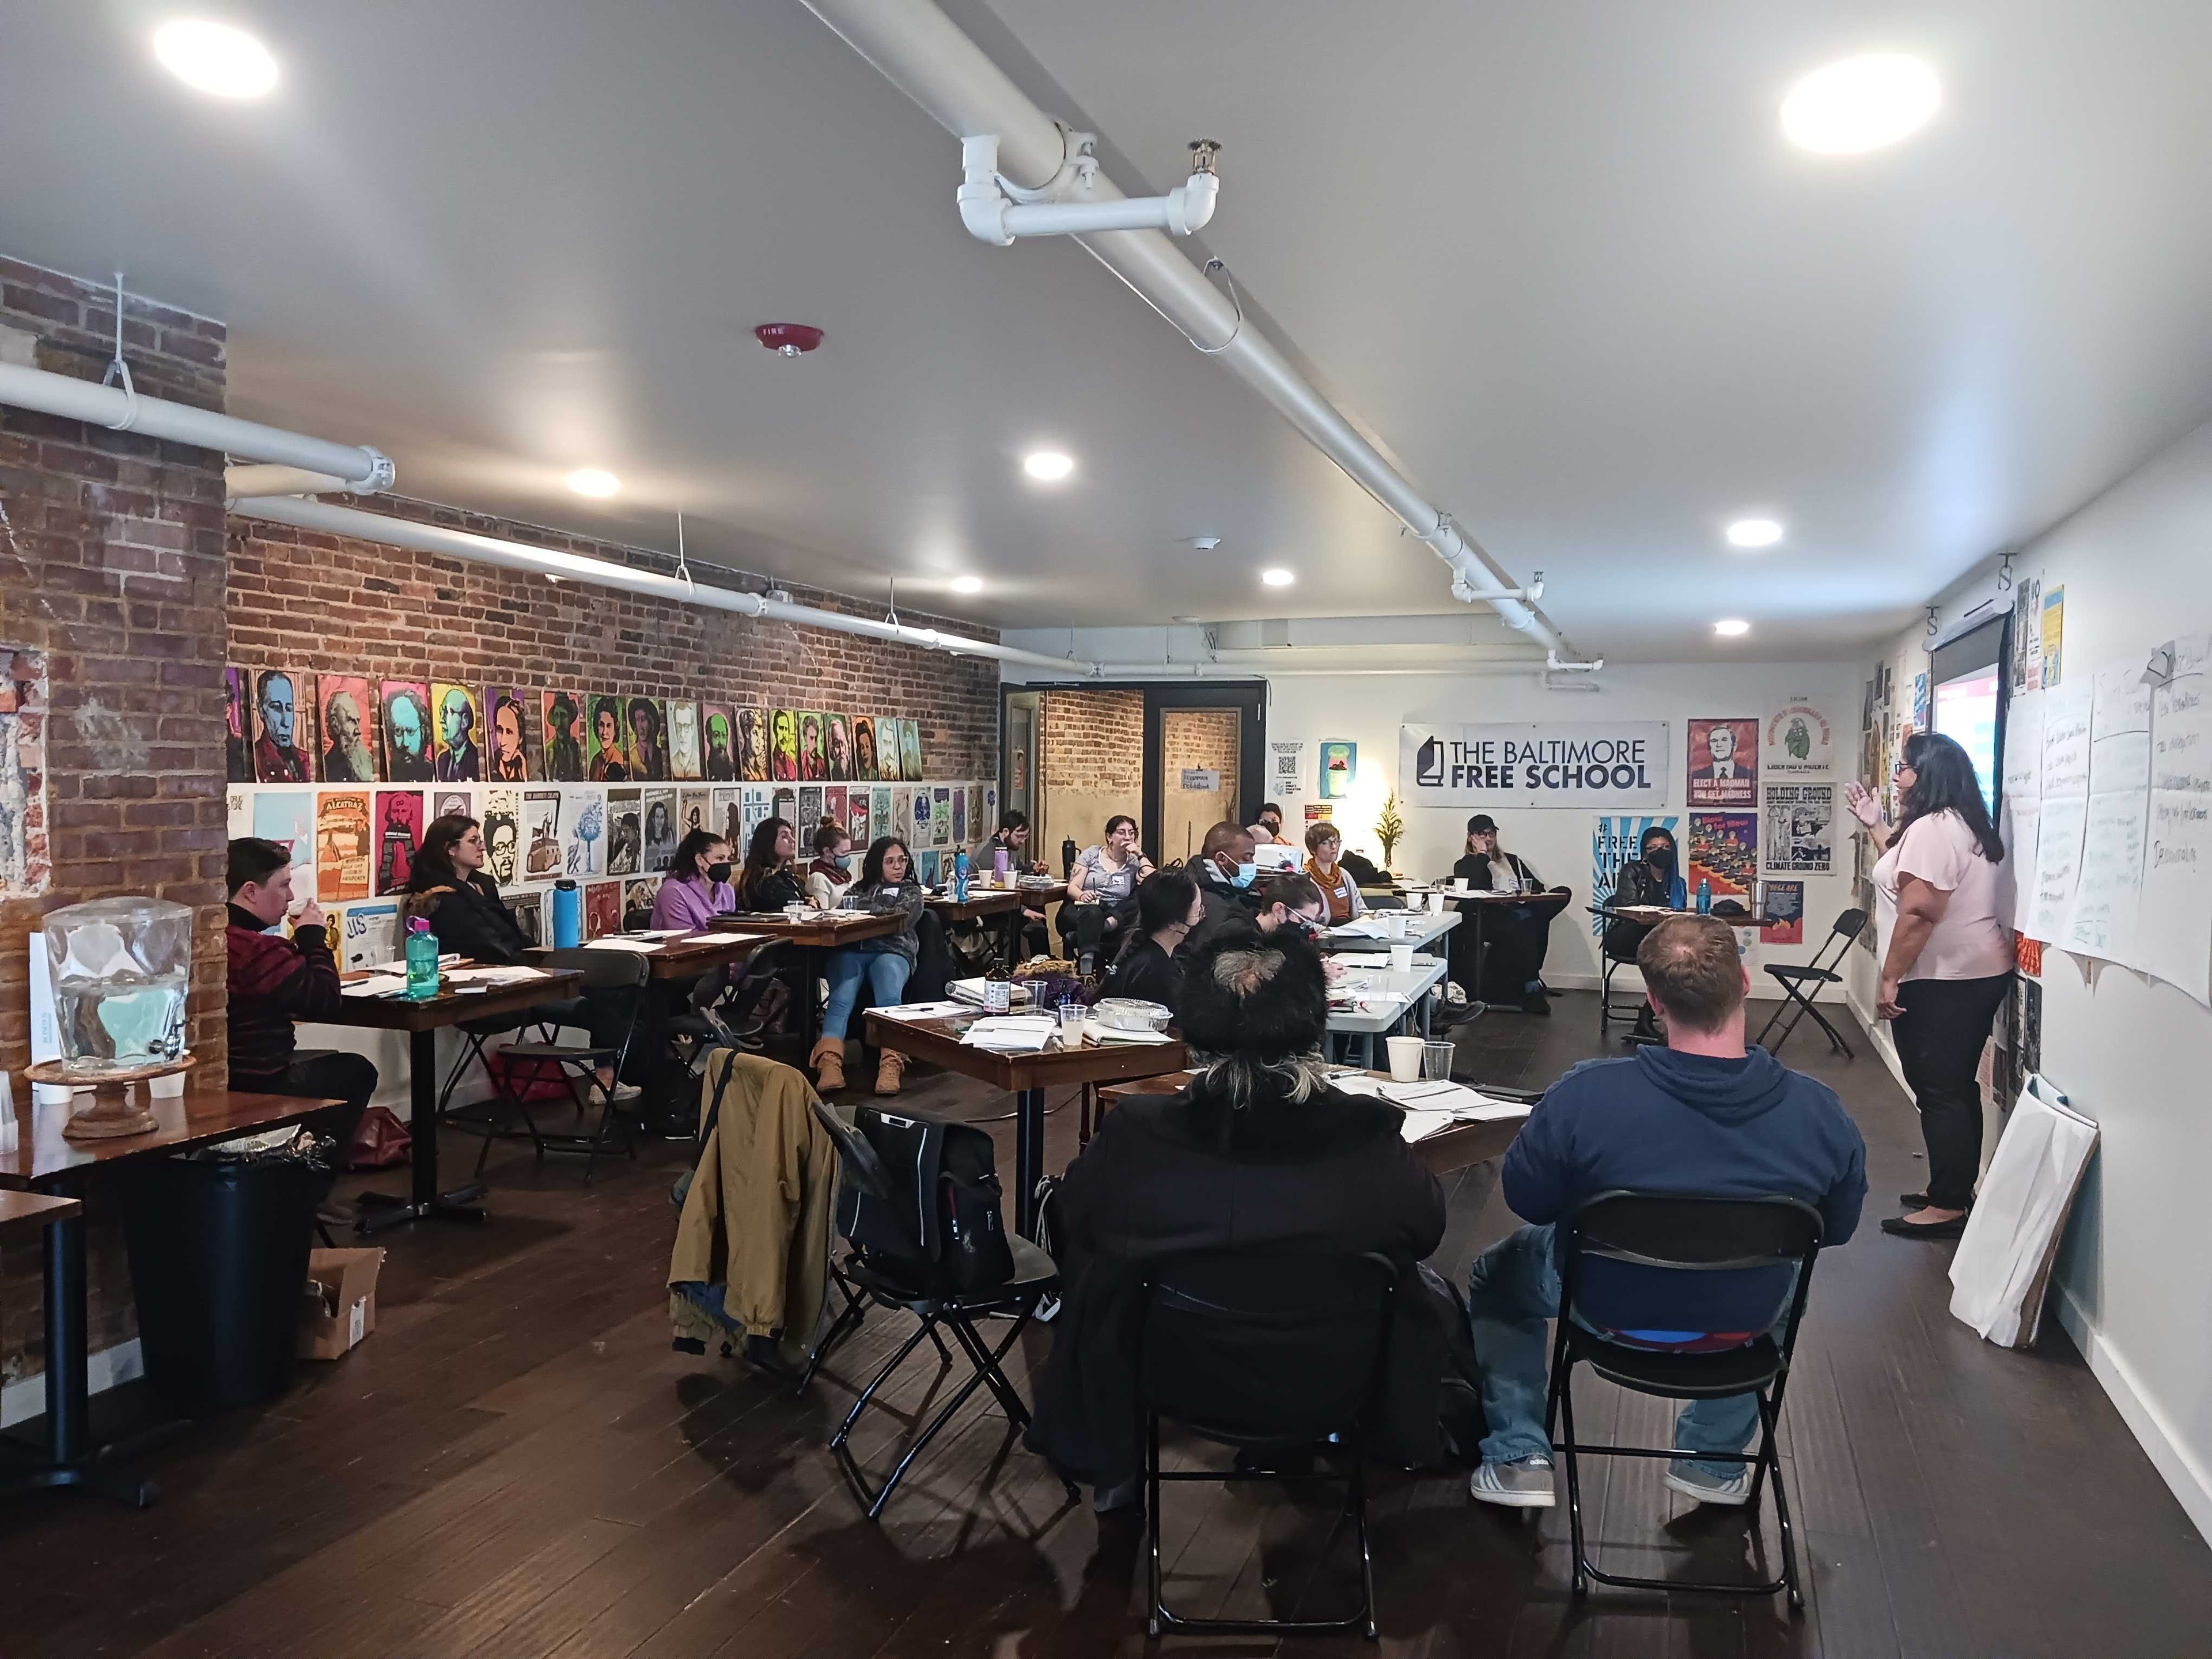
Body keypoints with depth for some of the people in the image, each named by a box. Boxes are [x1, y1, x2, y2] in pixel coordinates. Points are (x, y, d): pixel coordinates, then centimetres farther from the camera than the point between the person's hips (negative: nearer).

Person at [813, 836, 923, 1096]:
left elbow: (901, 922, 6)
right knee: (842, 999, -30)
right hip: (850, 950, 1)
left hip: (891, 951, -1)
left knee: (889, 998, -33)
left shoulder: (912, 892, 26)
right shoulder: (859, 889, 32)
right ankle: (830, 1063, -48)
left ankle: (891, 1065, -50)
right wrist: (884, 912, 10)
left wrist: (865, 910, 6)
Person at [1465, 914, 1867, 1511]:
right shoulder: (1821, 1112, -22)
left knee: (1497, 1273, 29)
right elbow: (1835, 1229, -3)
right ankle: (1714, 1461, 45)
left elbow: (1526, 1200, -12)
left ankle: (1518, 1457, 30)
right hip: (1746, 1320, 2)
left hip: (1611, 1308, -2)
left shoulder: (1584, 1096, -30)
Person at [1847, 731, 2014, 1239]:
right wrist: (1874, 824, 26)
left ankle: (1947, 1208, -1)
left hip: (1941, 982, -11)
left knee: (1939, 1092, -5)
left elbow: (1917, 913, -25)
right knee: (1955, 1088, 15)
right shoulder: (1963, 825, 15)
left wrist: (1890, 980, -21)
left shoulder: (1931, 828, -19)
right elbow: (1907, 870, 28)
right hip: (1975, 974, 11)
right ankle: (1954, 1192, 23)